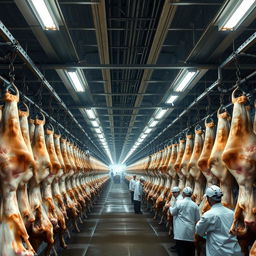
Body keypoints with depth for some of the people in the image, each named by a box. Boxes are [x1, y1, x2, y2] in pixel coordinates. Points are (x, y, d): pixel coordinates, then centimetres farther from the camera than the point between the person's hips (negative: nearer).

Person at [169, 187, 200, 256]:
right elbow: (197, 219, 5)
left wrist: (170, 208, 25)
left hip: (181, 232, -3)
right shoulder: (195, 205, -1)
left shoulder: (179, 202, -9)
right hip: (191, 232, 3)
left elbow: (173, 213, 5)